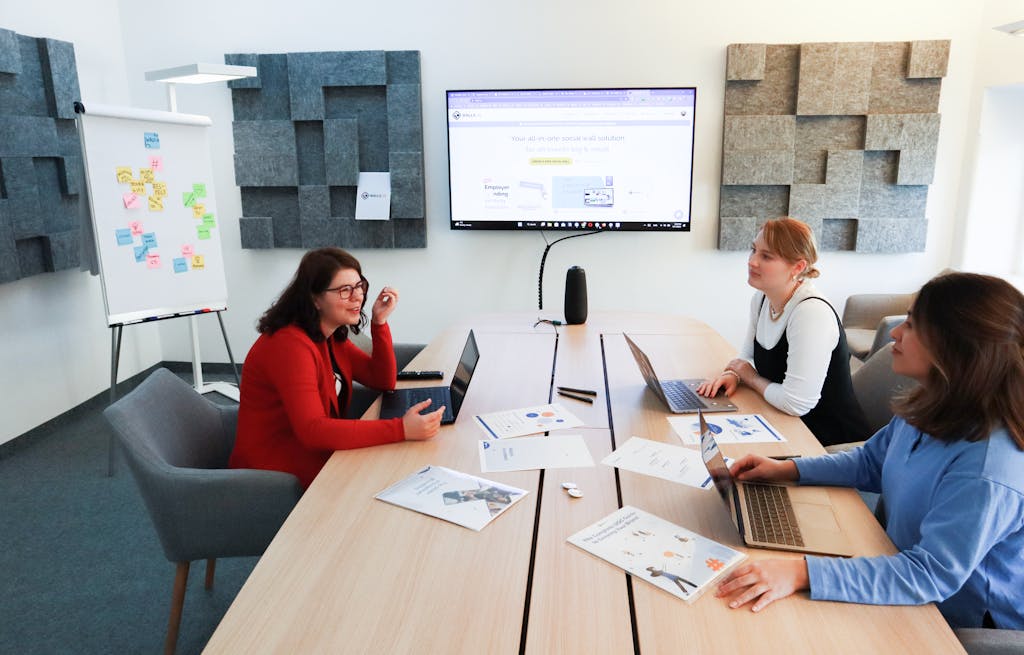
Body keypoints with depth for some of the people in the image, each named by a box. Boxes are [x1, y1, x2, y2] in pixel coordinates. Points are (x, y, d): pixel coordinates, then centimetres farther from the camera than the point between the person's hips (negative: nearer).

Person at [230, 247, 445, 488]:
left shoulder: (332, 336, 4)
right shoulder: (290, 344, -24)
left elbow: (384, 382, 7)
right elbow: (312, 430, -34)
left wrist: (379, 322, -6)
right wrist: (402, 429, -39)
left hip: (318, 458, 8)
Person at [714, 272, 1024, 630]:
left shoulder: (987, 470, -33)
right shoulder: (929, 411, -5)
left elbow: (932, 575, -34)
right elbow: (870, 463, 10)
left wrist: (802, 573, -42)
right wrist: (785, 469, -1)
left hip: (960, 627, -7)